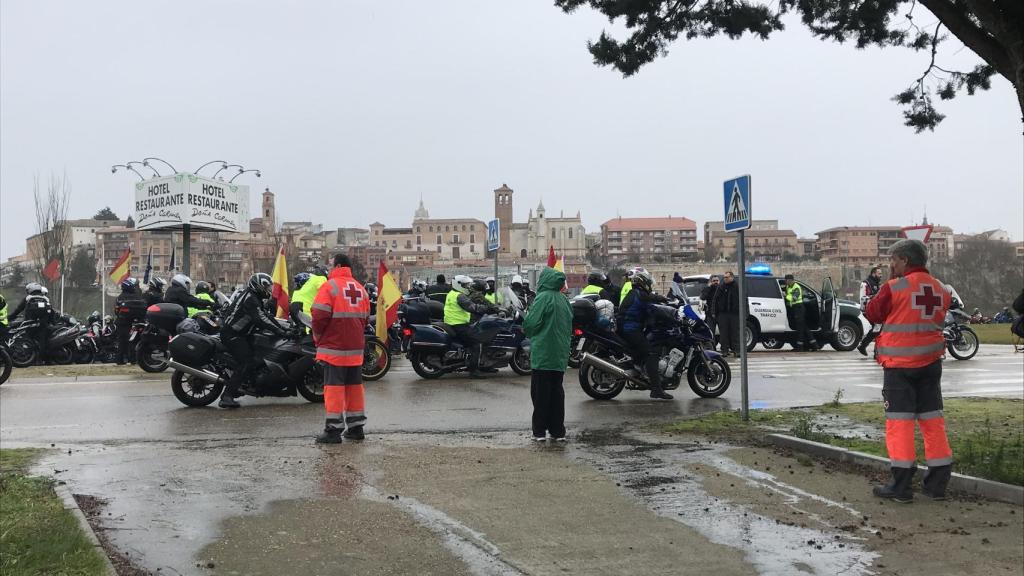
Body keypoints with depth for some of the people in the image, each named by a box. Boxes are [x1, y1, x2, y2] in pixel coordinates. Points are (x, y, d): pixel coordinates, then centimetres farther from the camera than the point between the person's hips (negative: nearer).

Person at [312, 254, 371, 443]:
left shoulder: (330, 286, -9)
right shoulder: (360, 289, 11)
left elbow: (319, 316, -14)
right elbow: (365, 318, 14)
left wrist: (318, 337, 2)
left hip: (334, 347, -6)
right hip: (356, 348, 6)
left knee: (334, 386, -3)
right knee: (354, 385, 12)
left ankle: (333, 429, -3)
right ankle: (356, 426, 18)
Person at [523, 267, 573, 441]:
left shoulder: (543, 298, -13)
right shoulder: (564, 300, 9)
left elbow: (530, 324, -15)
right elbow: (570, 326, 15)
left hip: (542, 354, -6)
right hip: (561, 355, 6)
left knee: (540, 393, 0)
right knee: (557, 391, 11)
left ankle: (539, 431, 3)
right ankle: (558, 431, 13)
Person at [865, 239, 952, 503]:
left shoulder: (893, 288, -14)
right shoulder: (940, 290, 6)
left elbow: (872, 314, -3)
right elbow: (938, 317, 15)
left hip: (899, 364, -6)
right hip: (931, 362, 6)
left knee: (899, 421, -1)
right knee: (932, 419, 12)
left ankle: (901, 486, 0)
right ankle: (937, 483, 16)